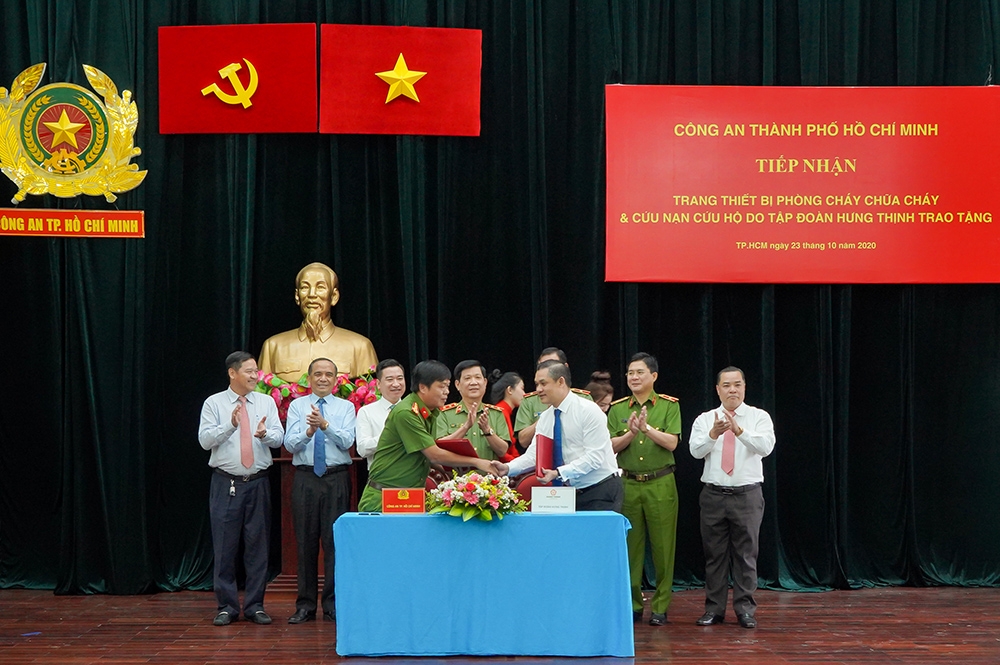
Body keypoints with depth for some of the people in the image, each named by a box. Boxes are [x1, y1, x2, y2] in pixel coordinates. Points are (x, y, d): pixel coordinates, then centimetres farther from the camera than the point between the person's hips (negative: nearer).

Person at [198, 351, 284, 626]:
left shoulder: (266, 402, 7)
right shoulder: (214, 403, 1)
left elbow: (278, 437, -3)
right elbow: (205, 440, -9)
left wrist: (264, 434, -26)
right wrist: (230, 425, -24)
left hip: (258, 483, 2)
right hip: (226, 483, -2)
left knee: (258, 545, 5)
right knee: (225, 546, 1)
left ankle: (255, 606, 13)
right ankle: (227, 606, 10)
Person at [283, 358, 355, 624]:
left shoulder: (345, 407, 7)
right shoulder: (297, 405, 8)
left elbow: (346, 441, -8)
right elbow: (289, 444, -4)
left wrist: (325, 425, -24)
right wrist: (309, 431, -23)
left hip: (337, 479, -1)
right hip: (305, 478, 1)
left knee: (335, 540, -2)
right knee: (306, 542, 4)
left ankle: (333, 605, 5)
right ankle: (305, 605, 10)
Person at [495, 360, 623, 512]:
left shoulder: (588, 411, -13)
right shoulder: (545, 418, 7)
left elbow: (594, 457, -20)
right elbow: (533, 455, 1)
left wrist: (559, 473, -27)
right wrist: (508, 468, -17)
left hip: (601, 493, -6)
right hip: (570, 493, 6)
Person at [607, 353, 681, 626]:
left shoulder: (669, 405, 2)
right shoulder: (617, 409, 9)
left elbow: (672, 442, -8)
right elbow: (611, 446, 1)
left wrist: (647, 428, -21)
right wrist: (630, 432, -16)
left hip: (661, 484, -2)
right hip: (627, 484, 2)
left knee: (663, 546, 0)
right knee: (630, 545, 4)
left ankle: (661, 606, 6)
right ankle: (632, 603, 13)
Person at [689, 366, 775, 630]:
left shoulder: (759, 417, 0)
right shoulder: (704, 419, 5)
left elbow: (766, 447, -17)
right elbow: (696, 450, -10)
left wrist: (739, 430, -31)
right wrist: (714, 433, -28)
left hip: (747, 495, -2)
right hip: (713, 495, 2)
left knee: (746, 554, 0)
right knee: (714, 554, 7)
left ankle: (745, 609, 7)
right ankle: (714, 609, 14)